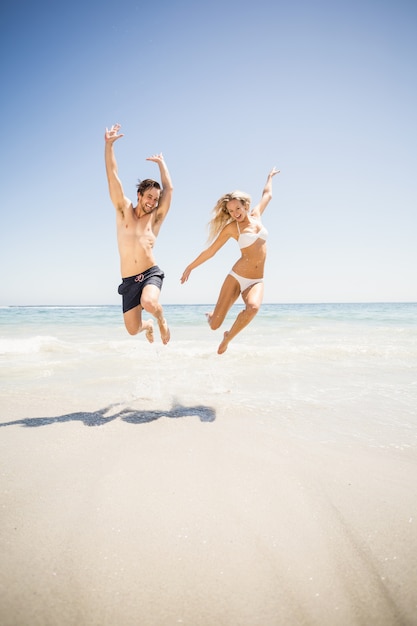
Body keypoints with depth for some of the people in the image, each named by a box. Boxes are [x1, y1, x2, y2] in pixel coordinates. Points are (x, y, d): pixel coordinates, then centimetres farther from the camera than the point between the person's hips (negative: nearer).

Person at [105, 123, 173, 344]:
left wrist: (161, 162, 18)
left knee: (149, 303, -34)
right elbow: (113, 177, 1)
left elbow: (169, 189, 5)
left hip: (151, 274, -1)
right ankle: (148, 325, 41)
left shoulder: (155, 218, 7)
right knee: (132, 329, 3)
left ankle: (161, 320, 3)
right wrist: (109, 144, -5)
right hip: (129, 280, 1)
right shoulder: (124, 211, 7)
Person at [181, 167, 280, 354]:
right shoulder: (231, 228, -1)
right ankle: (211, 316, 34)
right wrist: (190, 267, 7)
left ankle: (228, 337, -5)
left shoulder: (256, 215, 9)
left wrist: (270, 177, 42)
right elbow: (210, 251, 4)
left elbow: (267, 195, 28)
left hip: (257, 281, 3)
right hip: (236, 277, -3)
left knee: (253, 307, -33)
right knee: (214, 325, -7)